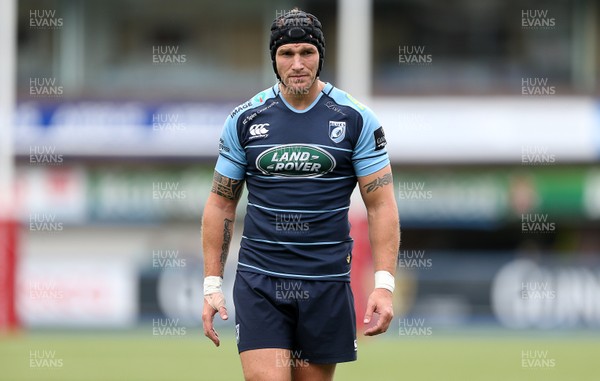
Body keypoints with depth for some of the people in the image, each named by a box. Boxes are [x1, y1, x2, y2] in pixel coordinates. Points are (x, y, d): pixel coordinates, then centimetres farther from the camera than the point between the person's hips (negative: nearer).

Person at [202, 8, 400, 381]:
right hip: (258, 281, 0)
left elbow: (381, 204, -1)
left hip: (327, 286, 0)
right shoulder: (245, 119, 4)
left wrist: (384, 284, -11)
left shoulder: (355, 119, 0)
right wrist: (212, 285, 5)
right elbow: (221, 203, 11)